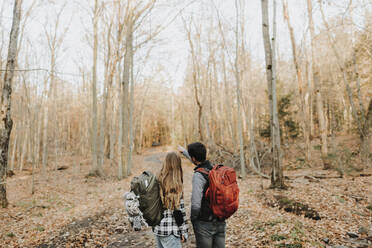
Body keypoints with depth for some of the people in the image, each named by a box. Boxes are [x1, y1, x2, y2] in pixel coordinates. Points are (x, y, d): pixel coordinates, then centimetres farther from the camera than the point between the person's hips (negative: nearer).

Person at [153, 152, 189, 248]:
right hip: (170, 232, -7)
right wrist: (184, 232, -6)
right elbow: (180, 210, -14)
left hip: (157, 229, 7)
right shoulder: (176, 185, -16)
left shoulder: (159, 182, 2)